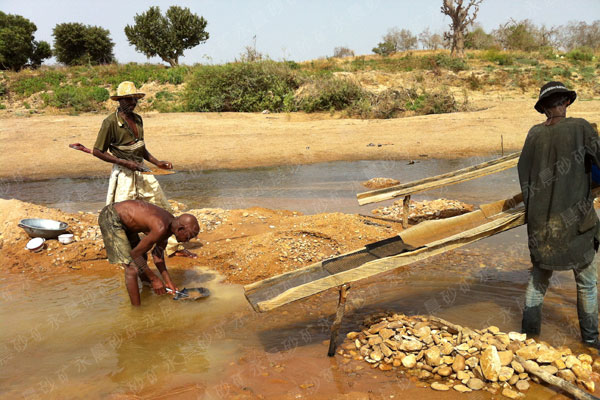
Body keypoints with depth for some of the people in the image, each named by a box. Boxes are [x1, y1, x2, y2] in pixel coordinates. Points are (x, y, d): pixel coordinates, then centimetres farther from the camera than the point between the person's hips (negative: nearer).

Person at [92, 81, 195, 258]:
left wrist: (157, 162, 8)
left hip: (141, 171, 7)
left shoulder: (138, 119, 9)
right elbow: (97, 151, -11)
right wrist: (124, 162, -17)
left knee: (164, 208, 9)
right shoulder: (110, 122, -13)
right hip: (123, 174, -7)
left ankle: (174, 247, 20)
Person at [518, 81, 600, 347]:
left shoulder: (535, 133, 1)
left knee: (539, 276, 18)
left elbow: (524, 173, 5)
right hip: (575, 219, -3)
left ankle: (529, 330, 23)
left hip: (541, 218, 3)